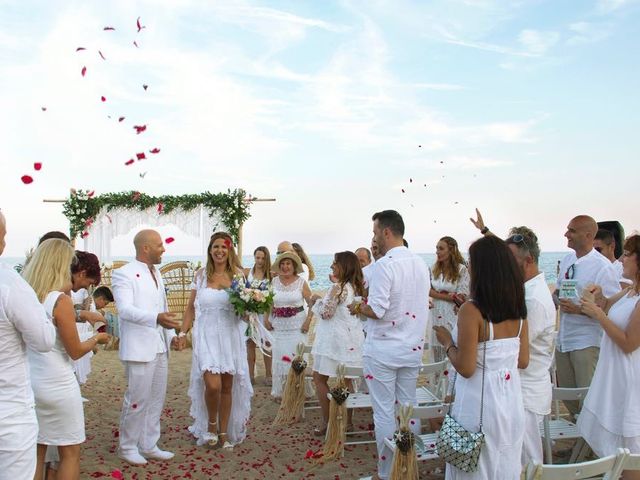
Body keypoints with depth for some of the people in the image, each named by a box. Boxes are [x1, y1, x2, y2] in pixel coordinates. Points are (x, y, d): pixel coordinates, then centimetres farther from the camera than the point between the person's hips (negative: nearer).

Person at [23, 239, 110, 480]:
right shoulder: (60, 300, -17)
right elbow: (75, 351, -12)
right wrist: (97, 338, 8)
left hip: (28, 382, 6)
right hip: (56, 385, -6)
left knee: (35, 451, 16)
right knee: (70, 453, 9)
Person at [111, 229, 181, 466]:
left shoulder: (156, 273, 16)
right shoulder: (124, 274, -10)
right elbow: (125, 309, -23)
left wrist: (171, 334, 10)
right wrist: (157, 319, -37)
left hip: (160, 347, 8)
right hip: (139, 348, -8)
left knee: (156, 399, 14)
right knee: (137, 400, 0)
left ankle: (149, 445, 26)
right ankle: (127, 447, 18)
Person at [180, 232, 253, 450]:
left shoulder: (238, 274, 3)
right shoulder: (201, 274, 4)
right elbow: (191, 307, 9)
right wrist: (183, 332, 2)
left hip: (231, 336, 1)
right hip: (207, 336, -1)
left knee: (227, 387, 7)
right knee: (213, 385, -13)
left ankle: (224, 432, 24)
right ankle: (211, 424, 15)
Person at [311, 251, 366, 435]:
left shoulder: (338, 287, -17)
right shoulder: (356, 287, 7)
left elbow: (326, 313, -16)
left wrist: (318, 303, 3)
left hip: (334, 339, -8)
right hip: (352, 340, 8)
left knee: (319, 378, 3)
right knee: (346, 380, 14)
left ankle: (327, 421, 3)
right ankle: (347, 420, 19)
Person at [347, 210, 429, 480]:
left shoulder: (385, 264, -18)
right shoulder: (420, 264, 4)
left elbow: (376, 310, -23)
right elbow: (423, 305, 12)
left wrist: (358, 308, -3)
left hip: (383, 350, -7)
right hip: (413, 348, 7)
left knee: (384, 413, 4)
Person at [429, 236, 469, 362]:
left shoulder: (461, 270, -9)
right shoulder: (434, 268, 5)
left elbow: (462, 297, -11)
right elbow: (429, 291, -1)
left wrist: (440, 294, -9)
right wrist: (449, 296, -13)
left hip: (454, 315, -4)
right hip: (437, 314, 4)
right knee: (437, 348, 9)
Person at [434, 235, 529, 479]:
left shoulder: (471, 310, -20)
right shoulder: (518, 309, 0)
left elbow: (466, 368, -19)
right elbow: (522, 361, 8)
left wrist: (447, 342, -4)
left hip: (480, 402, -6)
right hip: (510, 398, 6)